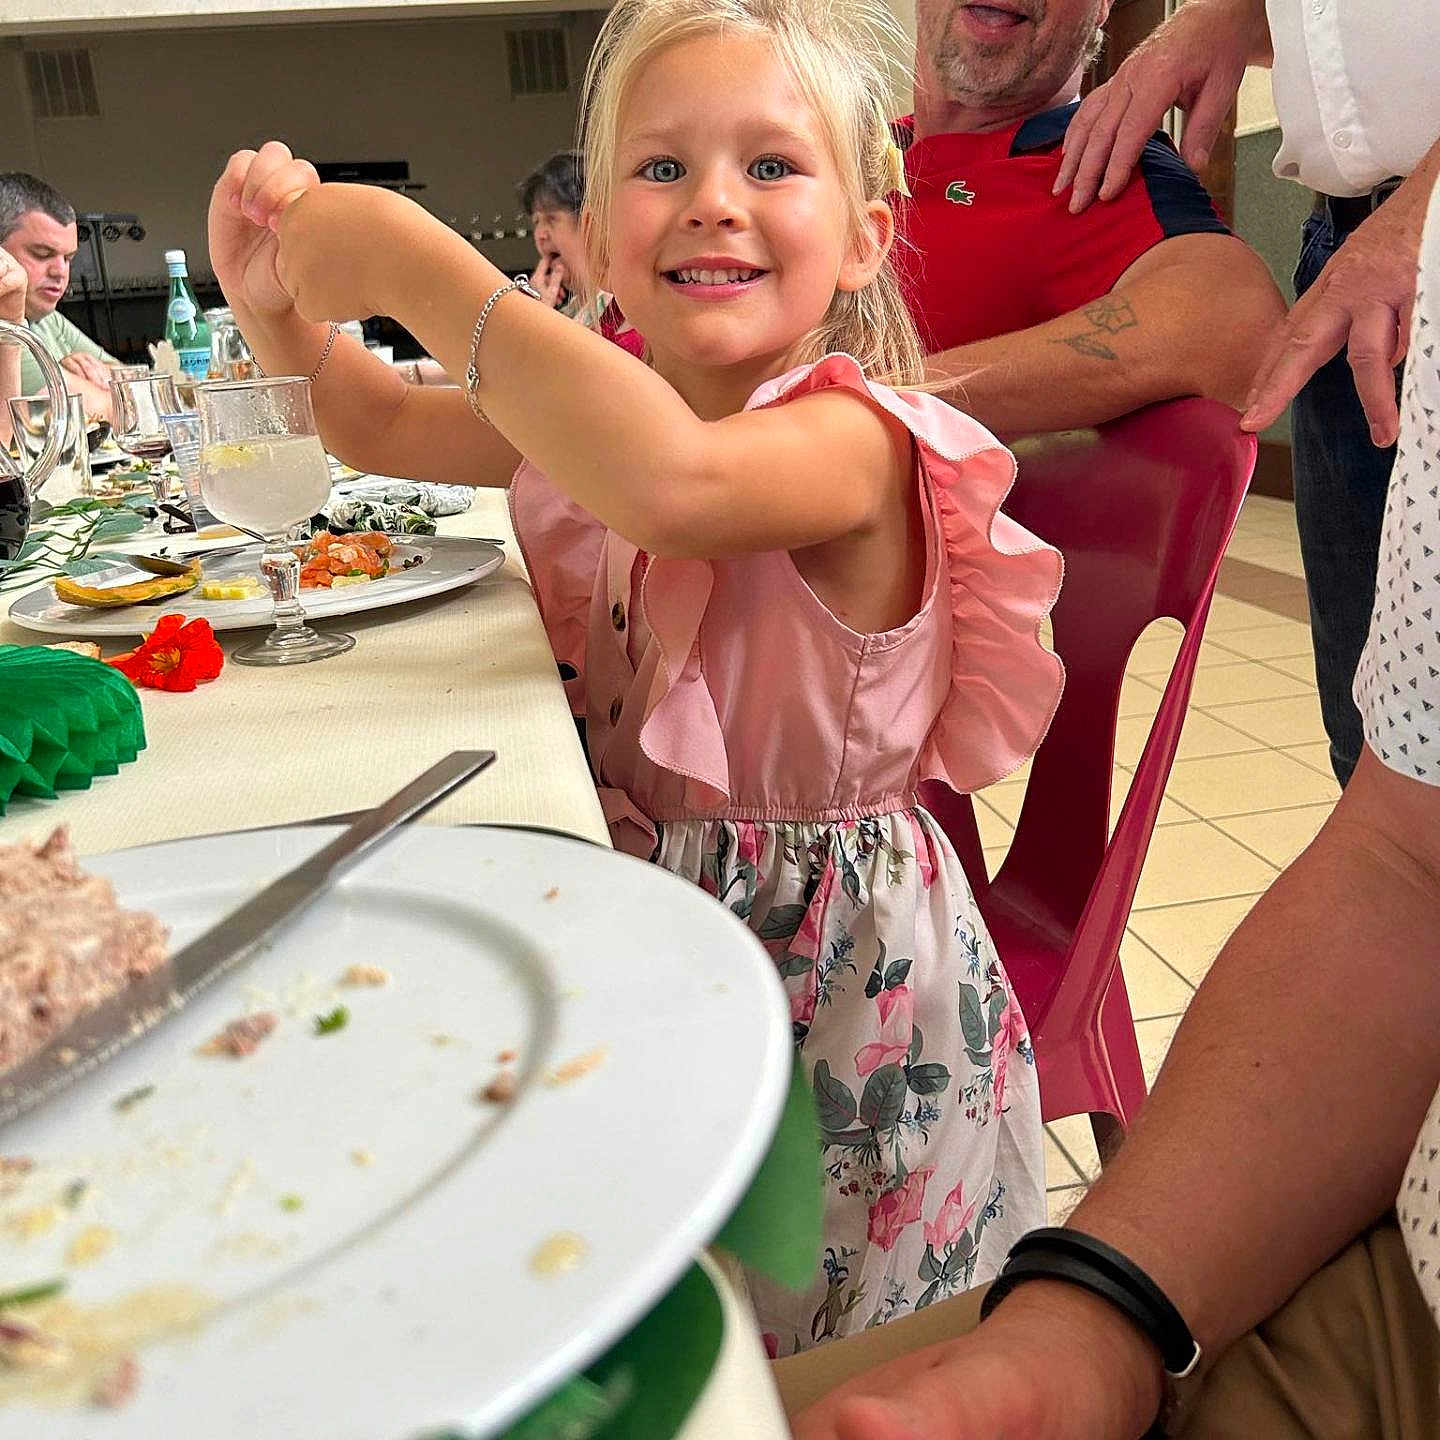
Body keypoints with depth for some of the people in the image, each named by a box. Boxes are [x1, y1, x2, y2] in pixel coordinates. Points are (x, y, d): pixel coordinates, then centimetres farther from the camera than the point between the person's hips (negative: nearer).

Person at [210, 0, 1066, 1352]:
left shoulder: (857, 434, -23)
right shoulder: (605, 396, 0)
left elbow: (673, 483, -45)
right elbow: (382, 426, 12)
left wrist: (410, 262, -35)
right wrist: (277, 301, -7)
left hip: (830, 951, -6)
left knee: (804, 1333, 14)